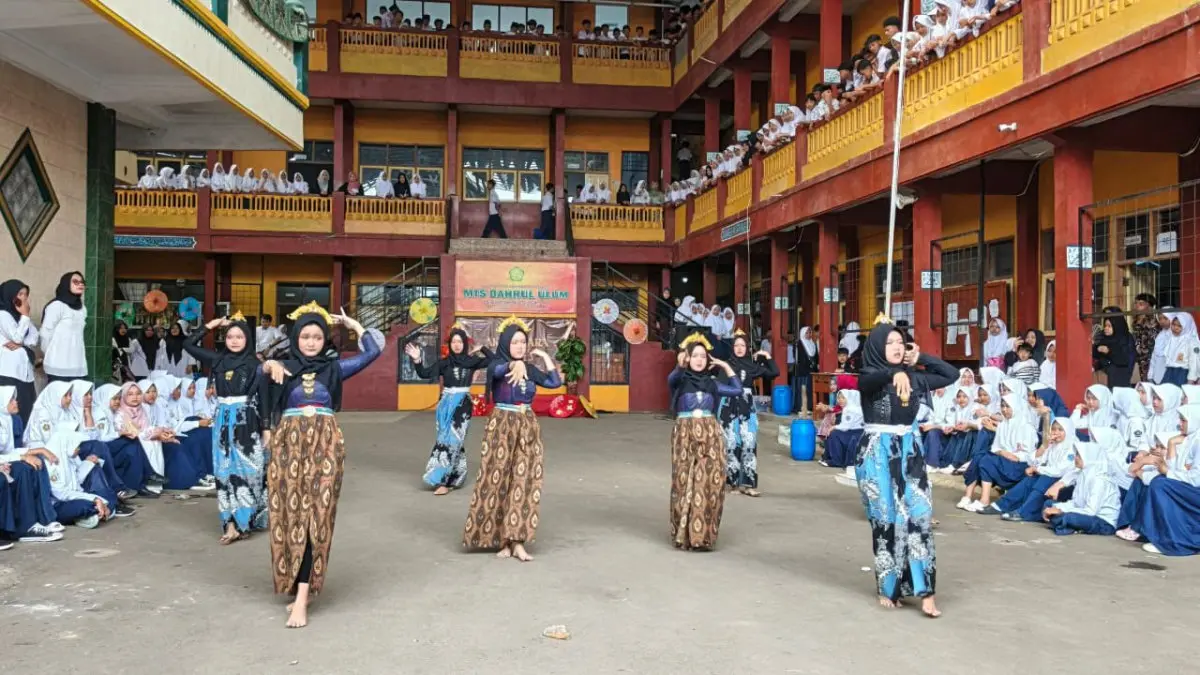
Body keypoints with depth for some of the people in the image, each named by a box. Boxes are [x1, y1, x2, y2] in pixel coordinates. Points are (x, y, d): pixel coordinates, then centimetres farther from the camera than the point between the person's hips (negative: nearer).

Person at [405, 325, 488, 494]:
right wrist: (417, 360, -23)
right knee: (448, 440, 3)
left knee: (452, 440, -6)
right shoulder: (443, 362, 2)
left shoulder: (471, 361, 2)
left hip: (463, 405, -2)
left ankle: (443, 479, -5)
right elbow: (425, 374, -8)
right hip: (447, 405, 2)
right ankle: (452, 479, 13)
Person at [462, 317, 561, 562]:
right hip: (502, 427, -4)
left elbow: (555, 382, 9)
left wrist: (545, 356, 7)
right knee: (499, 480, -3)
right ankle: (501, 538, 7)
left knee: (523, 481, -2)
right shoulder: (496, 364, -5)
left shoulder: (530, 369, 9)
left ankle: (516, 540, -1)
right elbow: (497, 370, -30)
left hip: (528, 427, 4)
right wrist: (515, 364, -51)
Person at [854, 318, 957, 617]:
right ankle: (888, 587, 14)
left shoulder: (914, 376, 8)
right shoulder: (869, 376, -6)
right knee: (886, 519, 2)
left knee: (919, 515, -5)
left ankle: (925, 590, -3)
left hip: (909, 450, 4)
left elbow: (951, 374, 15)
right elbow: (871, 379, -31)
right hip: (878, 452, -4)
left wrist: (920, 359, 6)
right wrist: (895, 372, -51)